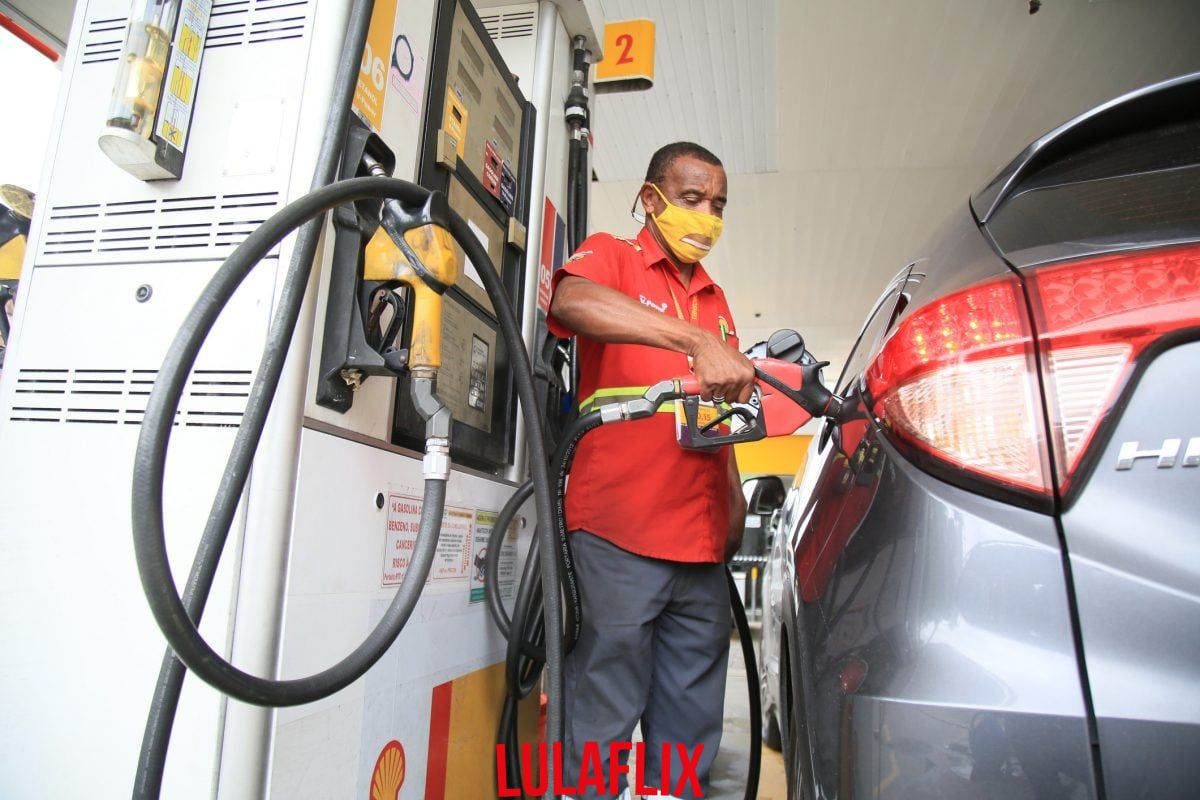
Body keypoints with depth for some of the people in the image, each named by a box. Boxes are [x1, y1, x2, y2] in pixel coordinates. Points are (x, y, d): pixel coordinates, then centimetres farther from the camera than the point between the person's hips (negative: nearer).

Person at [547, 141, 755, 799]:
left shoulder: (715, 299, 22)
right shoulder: (611, 256, 3)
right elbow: (571, 300, -22)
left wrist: (734, 505, 13)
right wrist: (697, 341, -30)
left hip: (703, 546, 7)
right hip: (620, 532, -6)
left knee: (690, 733, 13)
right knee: (604, 720, 1)